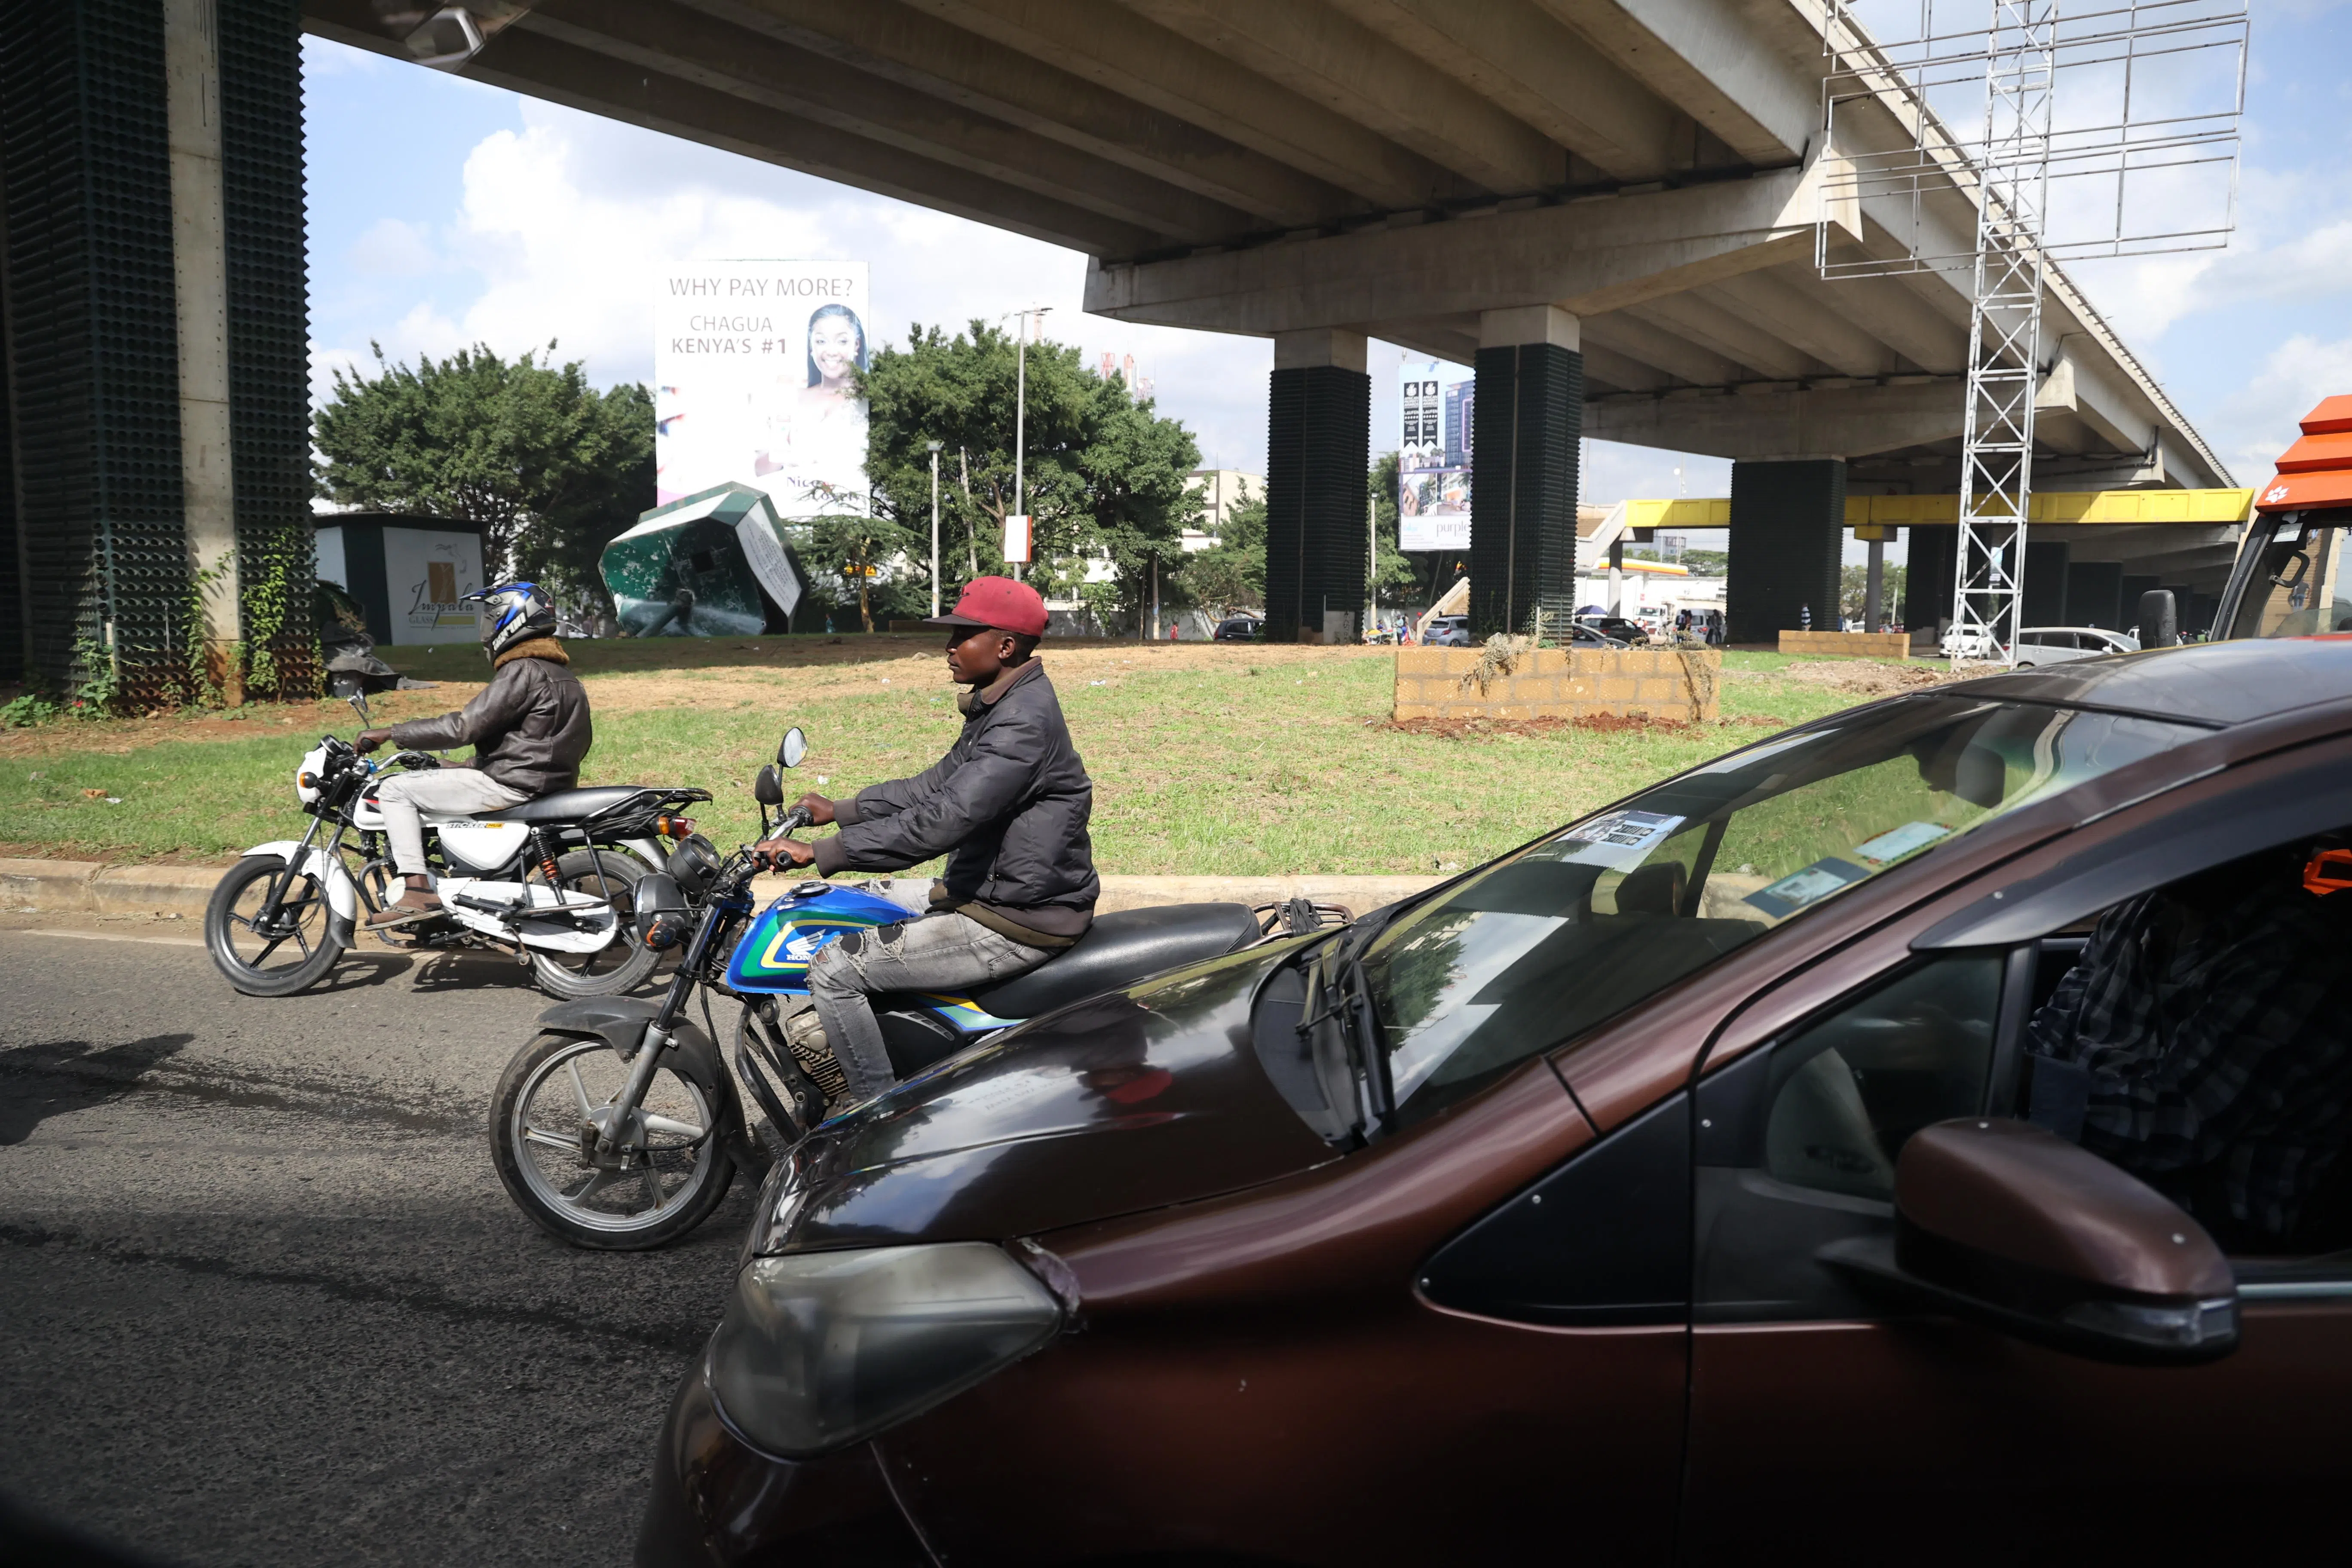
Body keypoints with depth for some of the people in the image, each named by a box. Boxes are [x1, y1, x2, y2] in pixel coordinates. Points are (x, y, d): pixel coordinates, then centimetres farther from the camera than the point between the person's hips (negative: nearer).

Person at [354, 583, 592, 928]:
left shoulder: (524, 670, -14)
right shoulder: (560, 671, 16)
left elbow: (464, 727, -18)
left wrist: (390, 734, -11)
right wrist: (472, 765, 26)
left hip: (511, 785, -10)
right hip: (546, 782, 10)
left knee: (395, 790, -4)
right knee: (434, 776, 30)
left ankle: (418, 891, -14)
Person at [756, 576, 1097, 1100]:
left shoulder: (1024, 722, -23)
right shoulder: (997, 707, 11)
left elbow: (943, 819, -30)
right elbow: (935, 784, 19)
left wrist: (821, 852, -29)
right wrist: (840, 811, 14)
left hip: (1015, 925, -11)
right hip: (988, 894, 11)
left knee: (834, 970, -12)